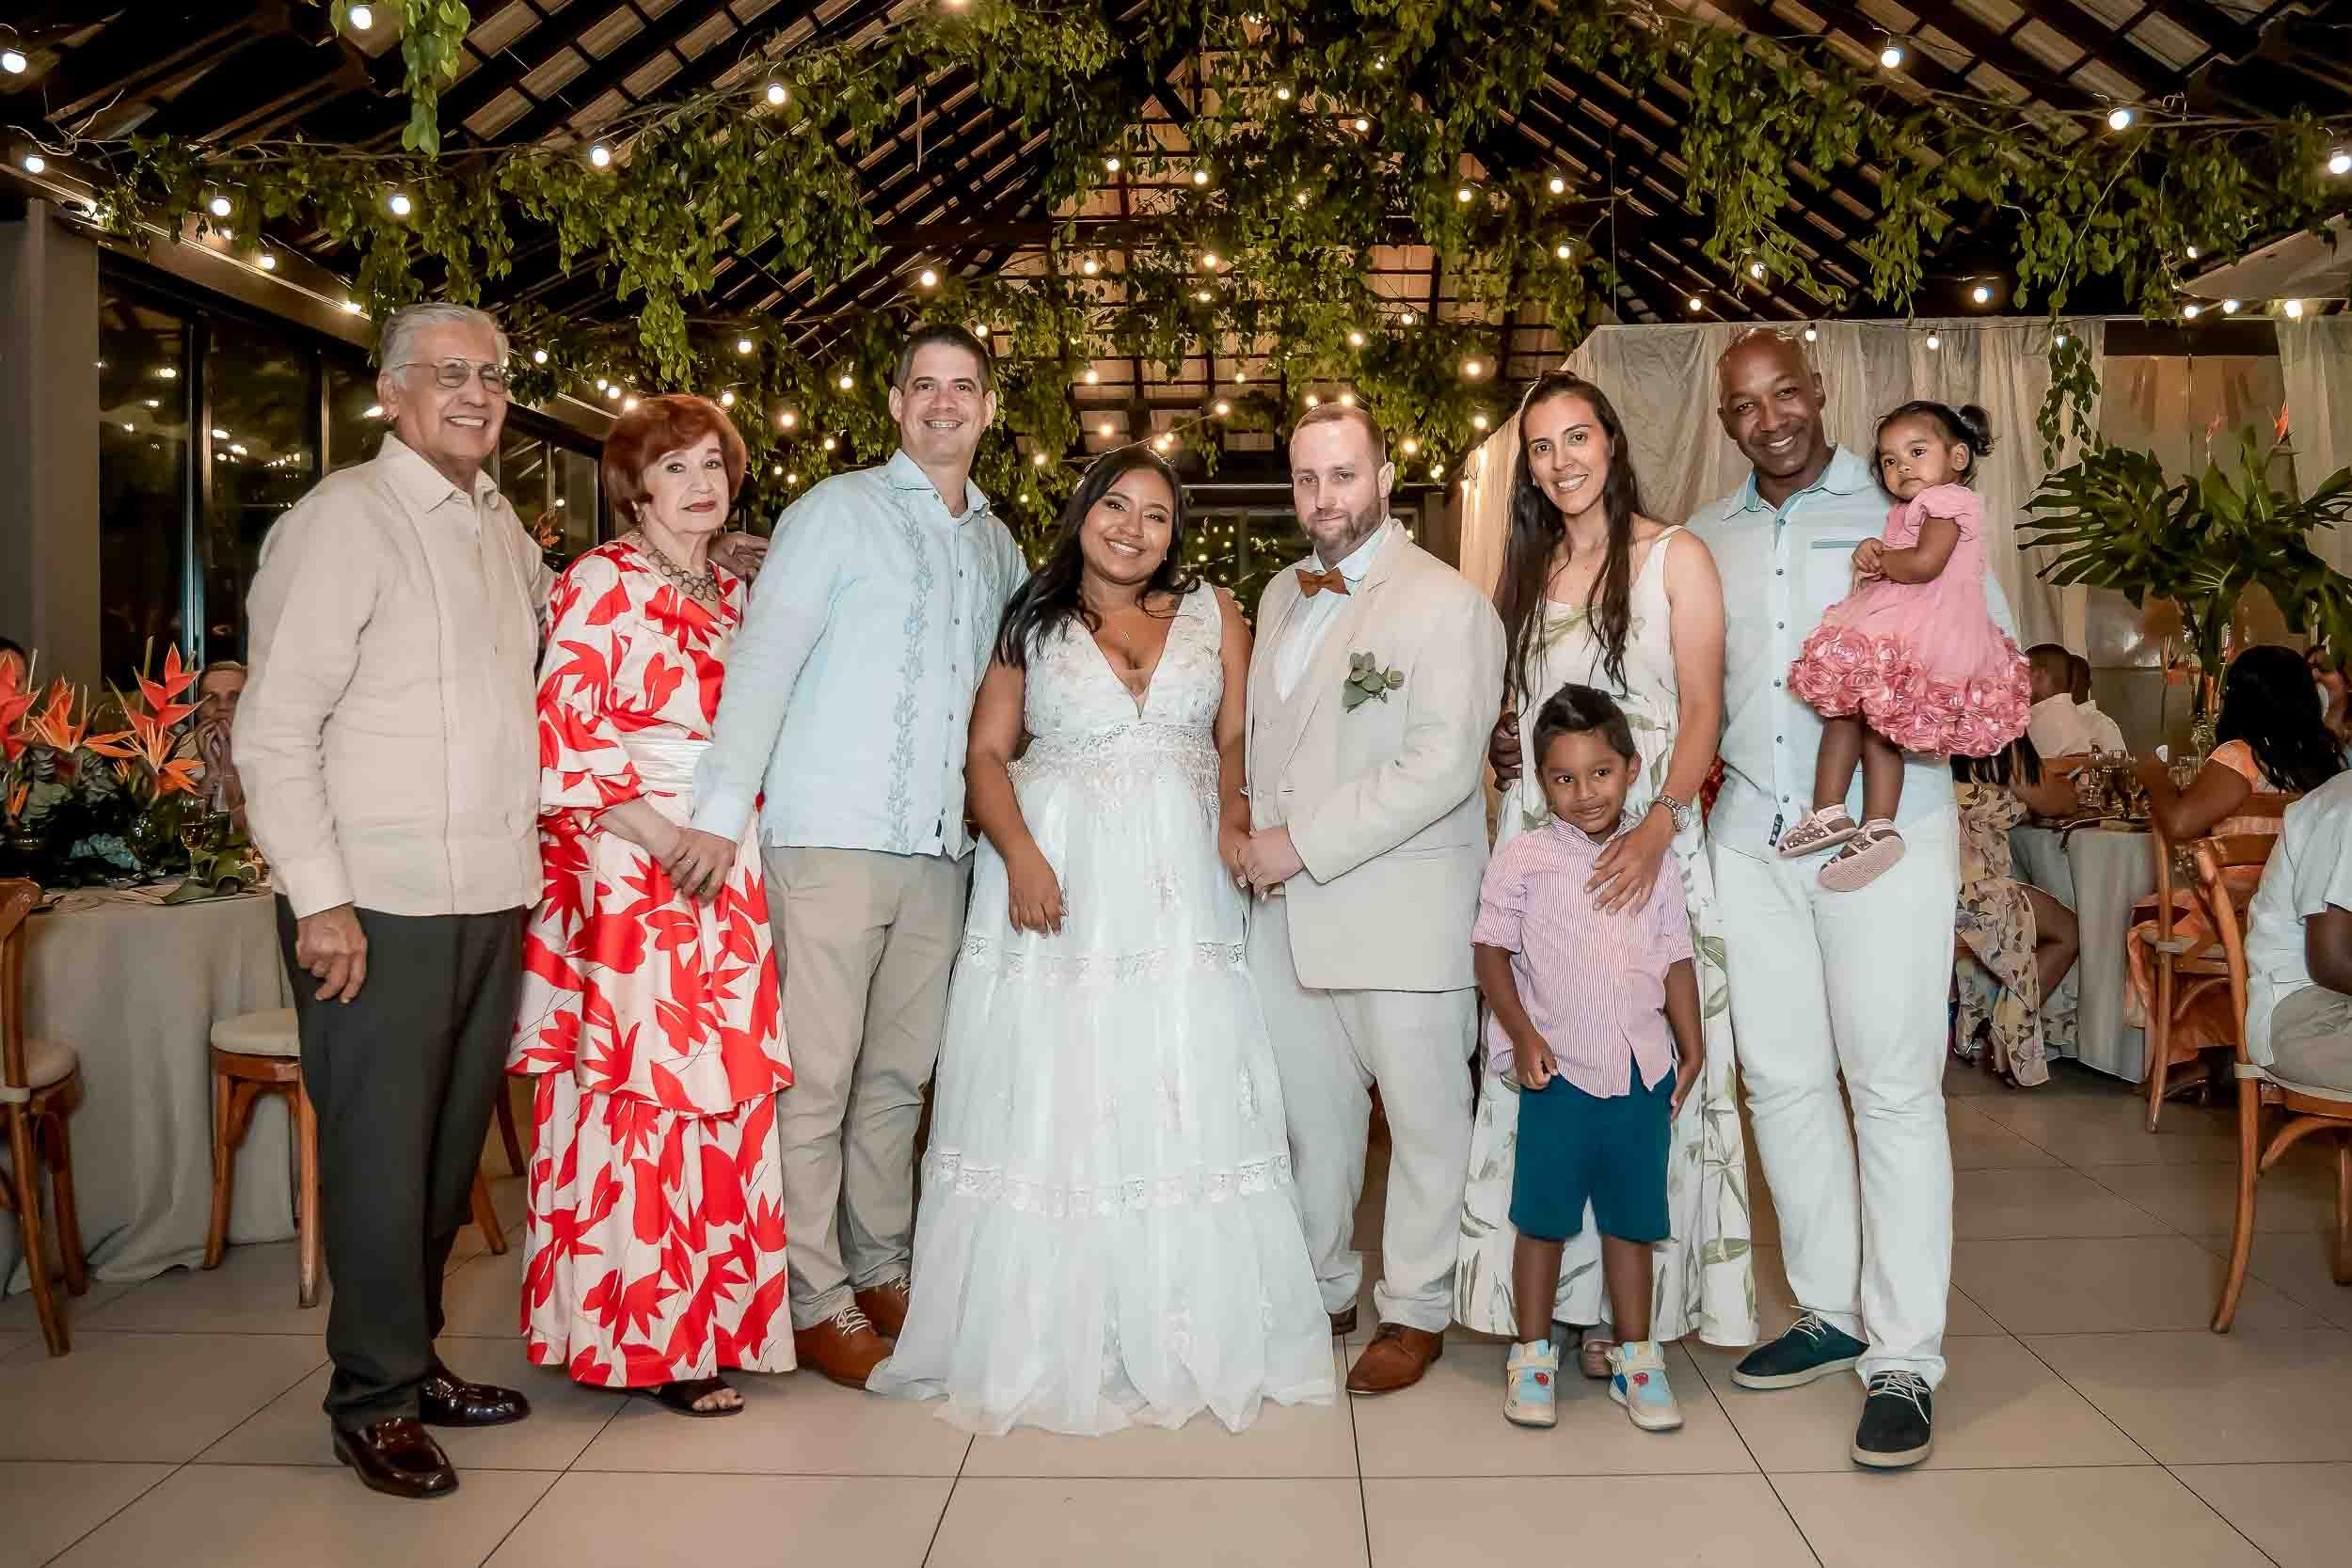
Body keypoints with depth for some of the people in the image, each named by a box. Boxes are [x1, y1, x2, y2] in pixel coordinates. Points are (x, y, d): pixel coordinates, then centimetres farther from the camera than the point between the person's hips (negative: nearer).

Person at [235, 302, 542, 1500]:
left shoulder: (503, 527, 14)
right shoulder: (342, 517, -7)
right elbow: (273, 728, -11)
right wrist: (319, 900, -15)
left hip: (492, 899, 7)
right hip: (378, 905, -7)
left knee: (449, 1148, 15)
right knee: (379, 1156, 1)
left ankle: (413, 1361, 30)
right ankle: (375, 1401, 16)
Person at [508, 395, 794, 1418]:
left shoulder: (732, 595, 18)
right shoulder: (600, 583, -2)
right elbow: (561, 731, -10)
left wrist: (739, 831, 9)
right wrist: (661, 833, -16)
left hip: (724, 878, 7)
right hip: (627, 870, -6)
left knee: (720, 1094, 8)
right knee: (638, 1092, -4)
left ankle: (707, 1317, 20)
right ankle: (641, 1337, 8)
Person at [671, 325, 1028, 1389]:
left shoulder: (1000, 548, 18)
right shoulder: (836, 511, 1)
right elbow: (763, 659, -7)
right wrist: (722, 810, -15)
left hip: (939, 850, 5)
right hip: (831, 835, -5)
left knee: (900, 1073, 12)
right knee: (816, 1077, -1)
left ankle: (880, 1272, 26)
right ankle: (815, 1303, 10)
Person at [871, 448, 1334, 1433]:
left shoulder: (1213, 614, 11)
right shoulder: (1032, 621, 8)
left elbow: (1238, 740, 8)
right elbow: (987, 752, 3)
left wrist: (1235, 824, -12)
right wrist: (1020, 854, -13)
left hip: (1176, 884, 1)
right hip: (1056, 878, -1)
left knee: (1178, 1102, 2)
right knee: (1048, 1103, 1)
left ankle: (1185, 1335, 16)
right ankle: (1039, 1338, 14)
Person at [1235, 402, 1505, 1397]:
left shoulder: (1446, 605, -9)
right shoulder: (1282, 595, 14)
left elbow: (1443, 767, -19)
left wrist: (1304, 842, -18)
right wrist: (1255, 840, 6)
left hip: (1402, 908, -6)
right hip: (1285, 905, 7)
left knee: (1424, 1115, 6)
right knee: (1310, 1110, 16)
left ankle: (1416, 1311, 23)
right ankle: (1321, 1289, 33)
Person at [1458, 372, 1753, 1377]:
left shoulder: (1675, 557, 2)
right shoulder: (1523, 570, 15)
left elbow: (1702, 711, -6)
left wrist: (1656, 829, -21)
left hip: (1645, 834, -4)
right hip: (1535, 834, 4)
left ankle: (1624, 1303, 9)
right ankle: (1542, 1289, 14)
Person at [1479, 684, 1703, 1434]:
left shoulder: (1653, 863, 5)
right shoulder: (1522, 860, -5)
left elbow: (1676, 961, 11)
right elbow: (1491, 951, -5)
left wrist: (1693, 1049, 9)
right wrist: (1522, 1035, -14)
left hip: (1641, 1070, 3)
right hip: (1559, 1068, -3)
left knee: (1631, 1217, 12)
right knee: (1543, 1214, 5)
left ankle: (1635, 1357, 24)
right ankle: (1533, 1354, 20)